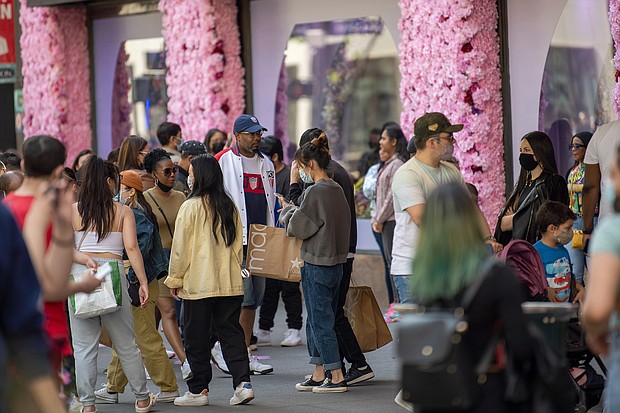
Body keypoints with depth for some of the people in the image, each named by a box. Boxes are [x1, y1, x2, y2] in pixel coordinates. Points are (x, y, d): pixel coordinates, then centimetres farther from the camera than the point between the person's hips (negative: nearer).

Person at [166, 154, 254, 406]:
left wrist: (175, 279, 3)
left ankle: (198, 390, 9)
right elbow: (238, 242, 12)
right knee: (231, 332, 9)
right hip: (230, 283, 5)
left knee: (197, 338, 4)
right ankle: (243, 383, -2)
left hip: (198, 284, -5)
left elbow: (180, 246, -7)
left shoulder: (191, 207, -10)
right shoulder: (229, 206, 6)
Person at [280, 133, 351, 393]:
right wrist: (292, 211, 14)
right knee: (316, 321, 16)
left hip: (316, 265, -9)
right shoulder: (337, 190, 9)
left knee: (321, 321, -2)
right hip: (336, 262, 9)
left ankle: (336, 377, 0)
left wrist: (287, 211, 7)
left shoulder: (314, 192, -17)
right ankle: (319, 374, 20)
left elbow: (298, 227, -12)